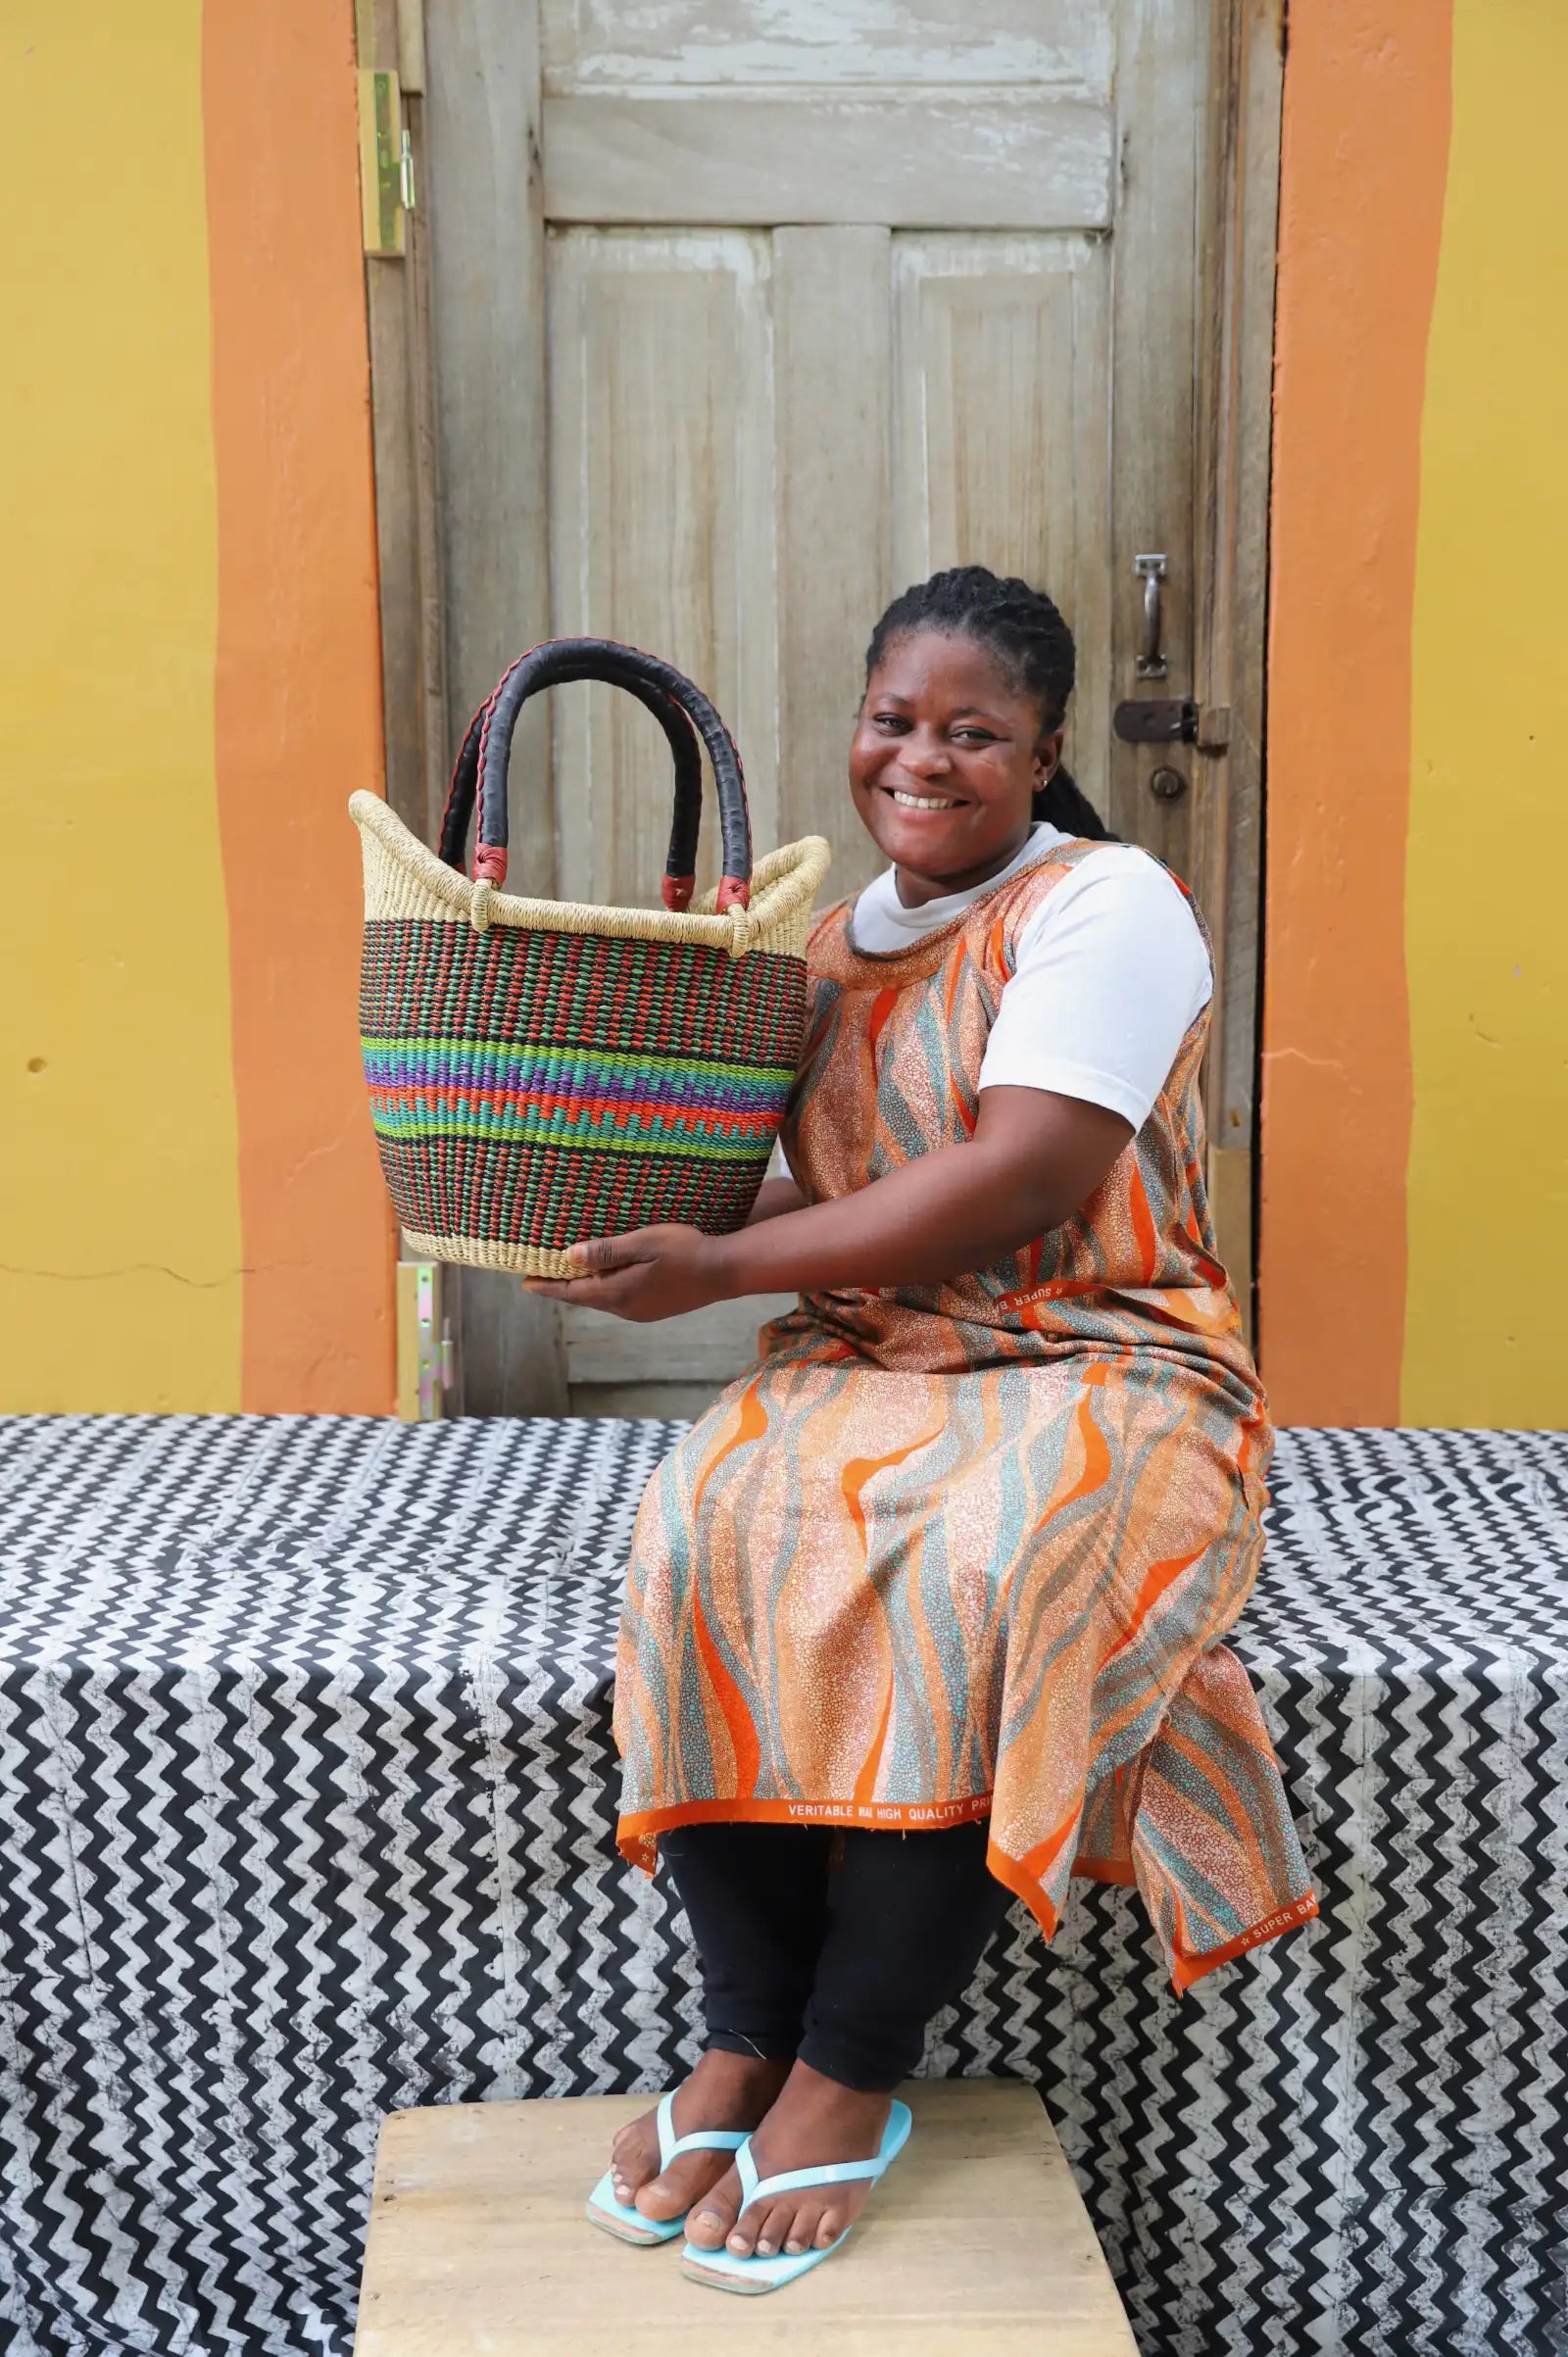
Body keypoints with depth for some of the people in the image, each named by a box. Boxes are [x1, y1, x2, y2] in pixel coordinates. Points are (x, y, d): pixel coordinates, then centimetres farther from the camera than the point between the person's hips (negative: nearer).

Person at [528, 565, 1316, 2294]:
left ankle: (844, 2082, -18)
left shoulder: (1105, 905, -8)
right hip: (872, 1365, 5)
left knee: (966, 1581, -35)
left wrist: (722, 1267, -18)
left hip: (1096, 1368, -5)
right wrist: (664, 1235, -6)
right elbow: (822, 1199, 13)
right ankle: (744, 2044, -15)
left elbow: (1020, 1186, -19)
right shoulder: (835, 944, 14)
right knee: (713, 1523, -26)